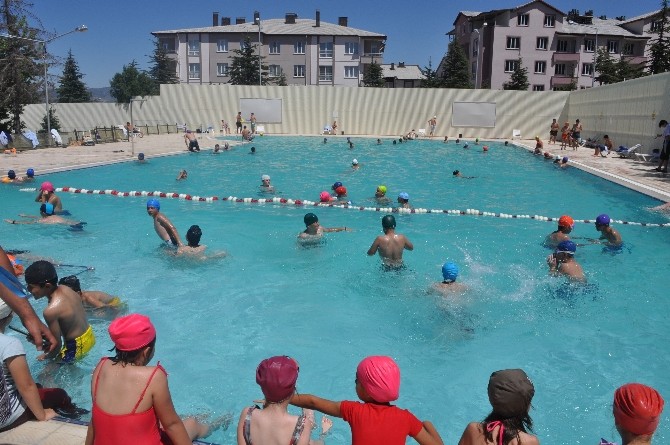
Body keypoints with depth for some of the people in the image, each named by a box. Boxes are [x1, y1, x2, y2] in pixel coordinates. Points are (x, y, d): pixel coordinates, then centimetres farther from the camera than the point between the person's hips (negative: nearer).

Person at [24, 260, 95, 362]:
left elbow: (57, 343, -18)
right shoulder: (65, 288, -5)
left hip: (77, 346, -8)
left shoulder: (50, 311, -27)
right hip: (89, 336, 8)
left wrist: (47, 357, 2)